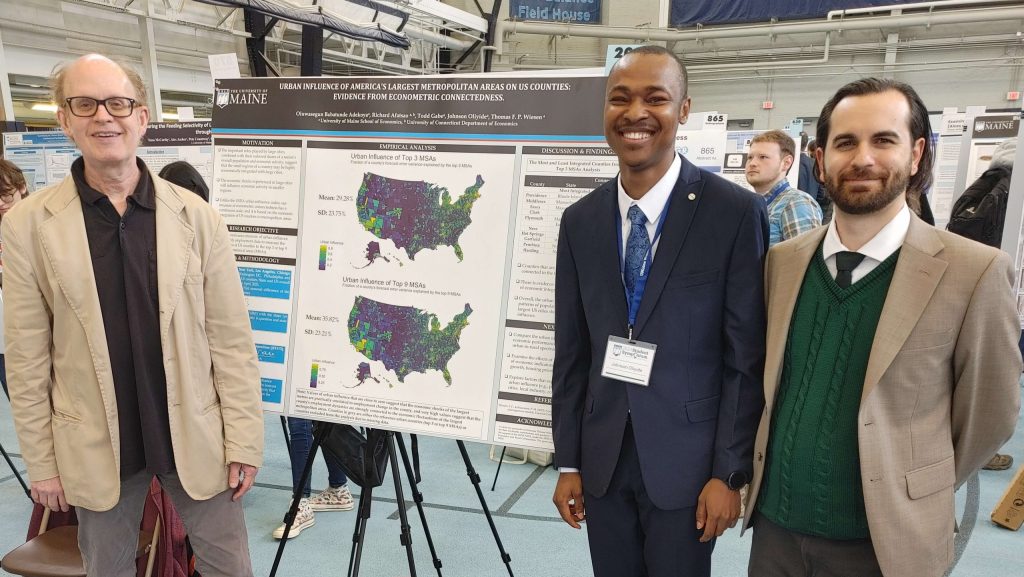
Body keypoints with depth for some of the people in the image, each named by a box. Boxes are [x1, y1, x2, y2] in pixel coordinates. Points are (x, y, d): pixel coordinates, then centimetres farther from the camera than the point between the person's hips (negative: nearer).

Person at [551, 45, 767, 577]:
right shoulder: (580, 220, 1)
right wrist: (568, 462, 5)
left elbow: (747, 357, -9)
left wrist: (730, 472, -8)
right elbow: (571, 351, 4)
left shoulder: (735, 212, -11)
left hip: (685, 458, -3)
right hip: (602, 458, 4)